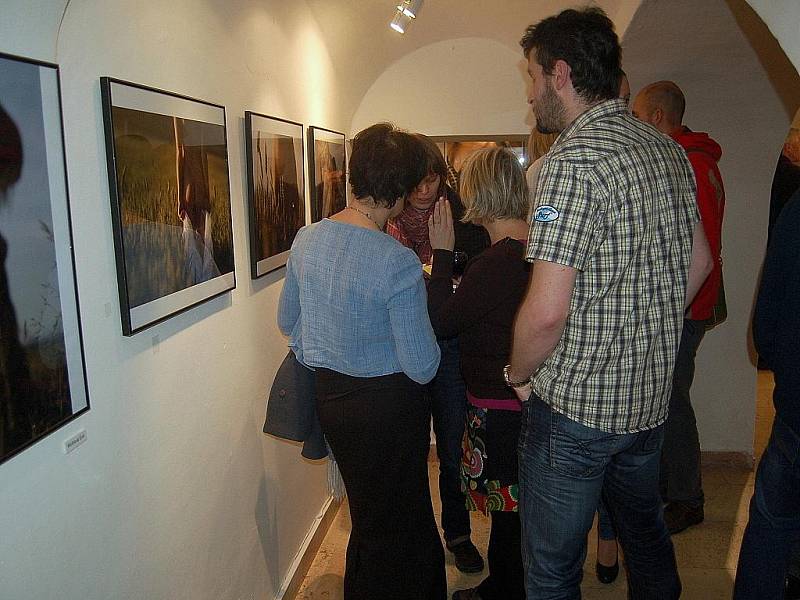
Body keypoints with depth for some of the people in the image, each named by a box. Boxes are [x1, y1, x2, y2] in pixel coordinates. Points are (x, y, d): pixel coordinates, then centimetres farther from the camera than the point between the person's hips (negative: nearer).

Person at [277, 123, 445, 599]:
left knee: (368, 513, 28)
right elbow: (422, 367, -19)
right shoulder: (398, 264, -25)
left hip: (330, 396, 7)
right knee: (391, 525, 16)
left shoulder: (306, 239, -4)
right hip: (389, 406, -7)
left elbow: (288, 321, 9)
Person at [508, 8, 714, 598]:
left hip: (575, 405, -8)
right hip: (652, 395, 9)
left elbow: (546, 311, -26)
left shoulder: (575, 158, -21)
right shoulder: (669, 150, 5)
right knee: (645, 531, 29)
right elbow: (699, 262, 16)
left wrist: (518, 374, -8)